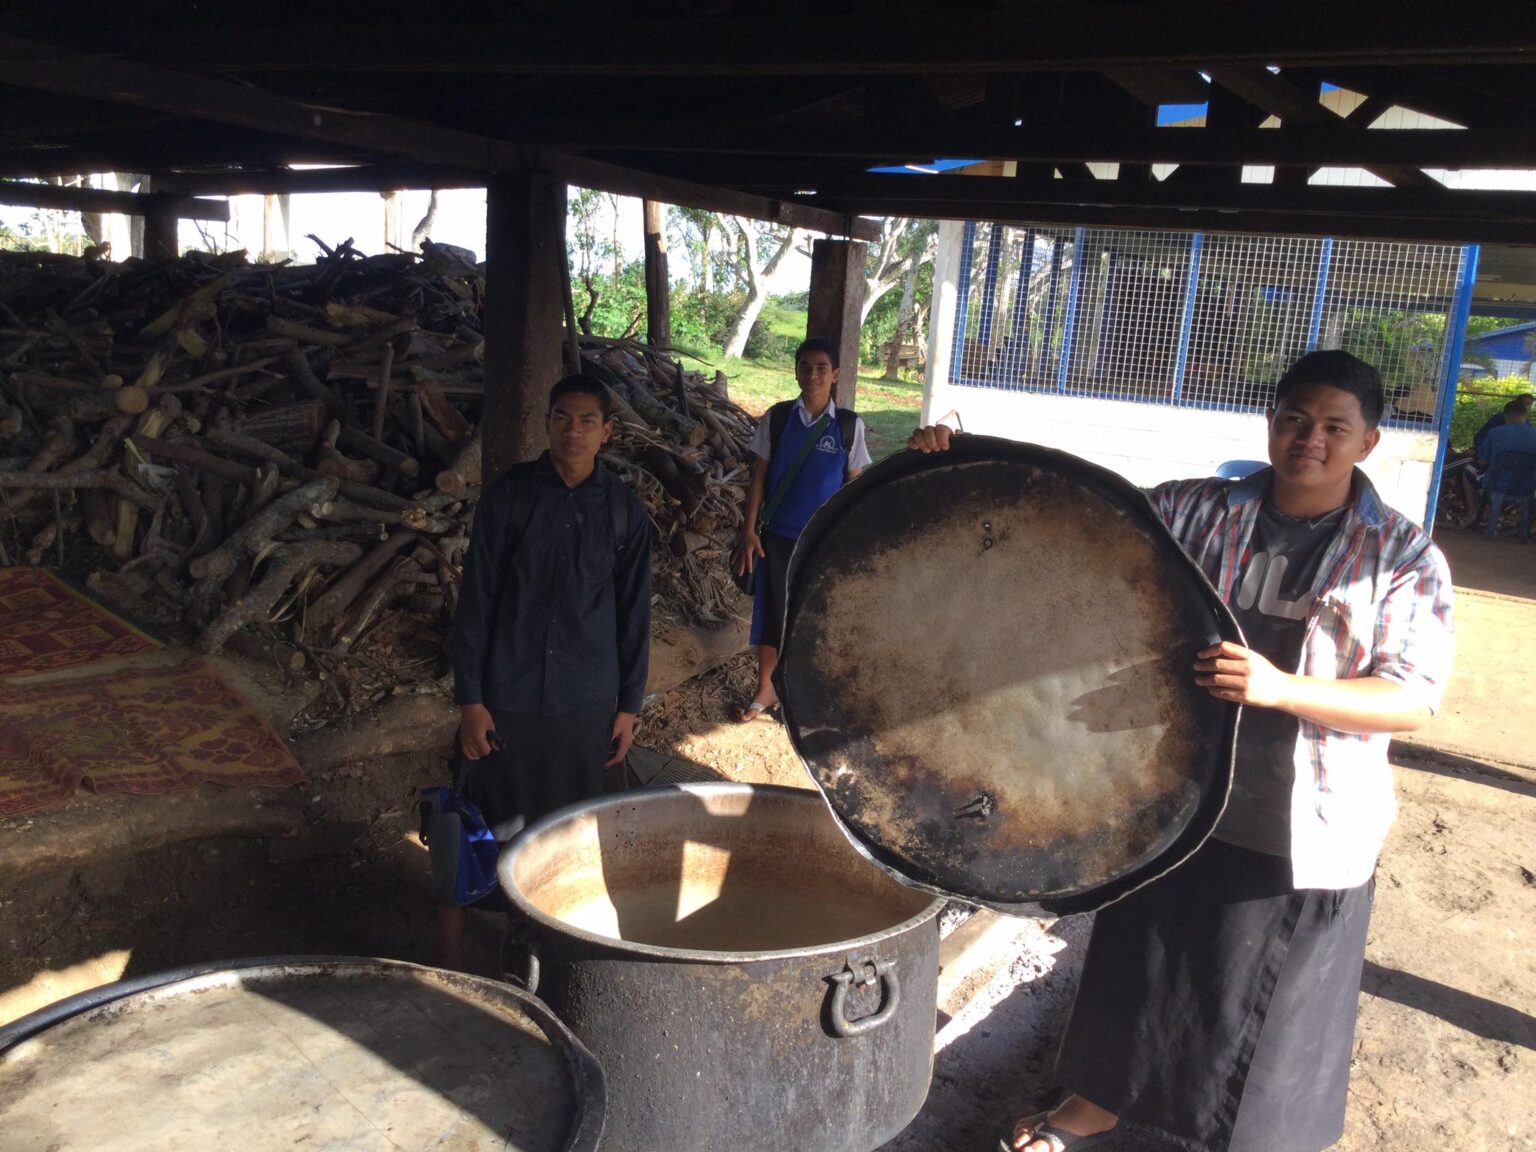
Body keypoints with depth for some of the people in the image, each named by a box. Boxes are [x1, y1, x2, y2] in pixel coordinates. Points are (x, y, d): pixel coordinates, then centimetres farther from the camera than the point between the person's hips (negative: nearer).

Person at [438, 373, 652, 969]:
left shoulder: (624, 510, 1)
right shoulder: (509, 495, -4)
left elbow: (633, 612, 7)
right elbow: (475, 600, -3)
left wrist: (628, 704, 6)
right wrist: (469, 698, -7)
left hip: (586, 703, 2)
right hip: (506, 697, -1)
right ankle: (446, 955, 21)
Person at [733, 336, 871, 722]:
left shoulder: (849, 426, -5)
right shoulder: (777, 418, -3)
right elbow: (759, 476, 1)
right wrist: (749, 530, -3)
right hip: (778, 535, 1)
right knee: (771, 612, 9)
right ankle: (765, 689, 28)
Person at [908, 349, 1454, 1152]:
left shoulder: (1404, 559, -7)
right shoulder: (1197, 511, -2)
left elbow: (1412, 701, -13)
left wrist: (1282, 688, -30)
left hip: (1305, 835, -2)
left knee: (1269, 1003, 14)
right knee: (1139, 963, 18)